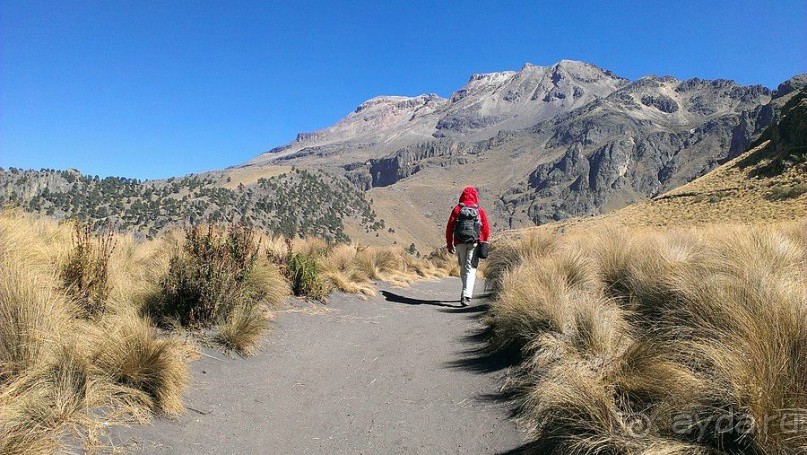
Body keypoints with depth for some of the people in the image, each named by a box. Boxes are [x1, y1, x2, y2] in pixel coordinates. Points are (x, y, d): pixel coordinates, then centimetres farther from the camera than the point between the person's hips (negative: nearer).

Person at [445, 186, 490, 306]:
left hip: (460, 243, 1)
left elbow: (449, 227, 1)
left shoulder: (457, 209, 4)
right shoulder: (480, 210, 4)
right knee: (470, 269, -3)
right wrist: (483, 243, 20)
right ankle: (466, 295, -17)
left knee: (463, 268, 16)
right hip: (474, 243, -1)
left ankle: (466, 293, 25)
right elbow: (486, 229, 6)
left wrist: (449, 244, 8)